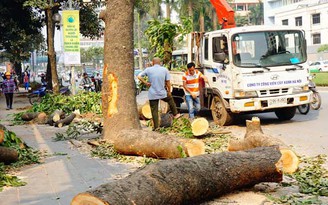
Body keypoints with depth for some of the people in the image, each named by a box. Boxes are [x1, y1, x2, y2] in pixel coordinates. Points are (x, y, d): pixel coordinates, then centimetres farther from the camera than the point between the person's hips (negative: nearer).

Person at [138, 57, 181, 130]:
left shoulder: (148, 69, -4)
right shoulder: (164, 70, -2)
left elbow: (139, 76, -5)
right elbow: (168, 82, 0)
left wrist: (145, 83, 4)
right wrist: (169, 91, 12)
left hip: (152, 94, -1)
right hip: (163, 93, 1)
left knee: (154, 110, 8)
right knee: (170, 99, 30)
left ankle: (155, 126, 11)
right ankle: (175, 114, 39)